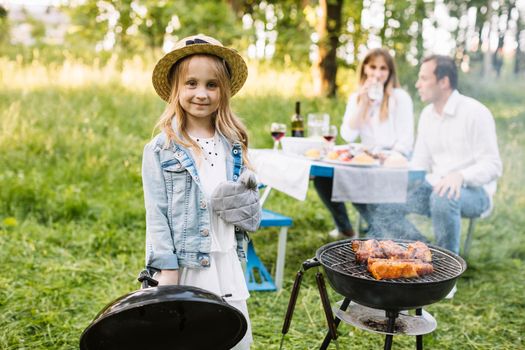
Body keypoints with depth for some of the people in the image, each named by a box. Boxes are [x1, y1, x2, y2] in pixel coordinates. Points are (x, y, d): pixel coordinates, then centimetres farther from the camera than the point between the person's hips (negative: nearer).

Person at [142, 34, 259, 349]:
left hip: (226, 267, 4)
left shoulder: (234, 145, 6)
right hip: (183, 268, -4)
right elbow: (157, 216, -8)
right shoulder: (161, 151, -6)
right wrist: (167, 277, -12)